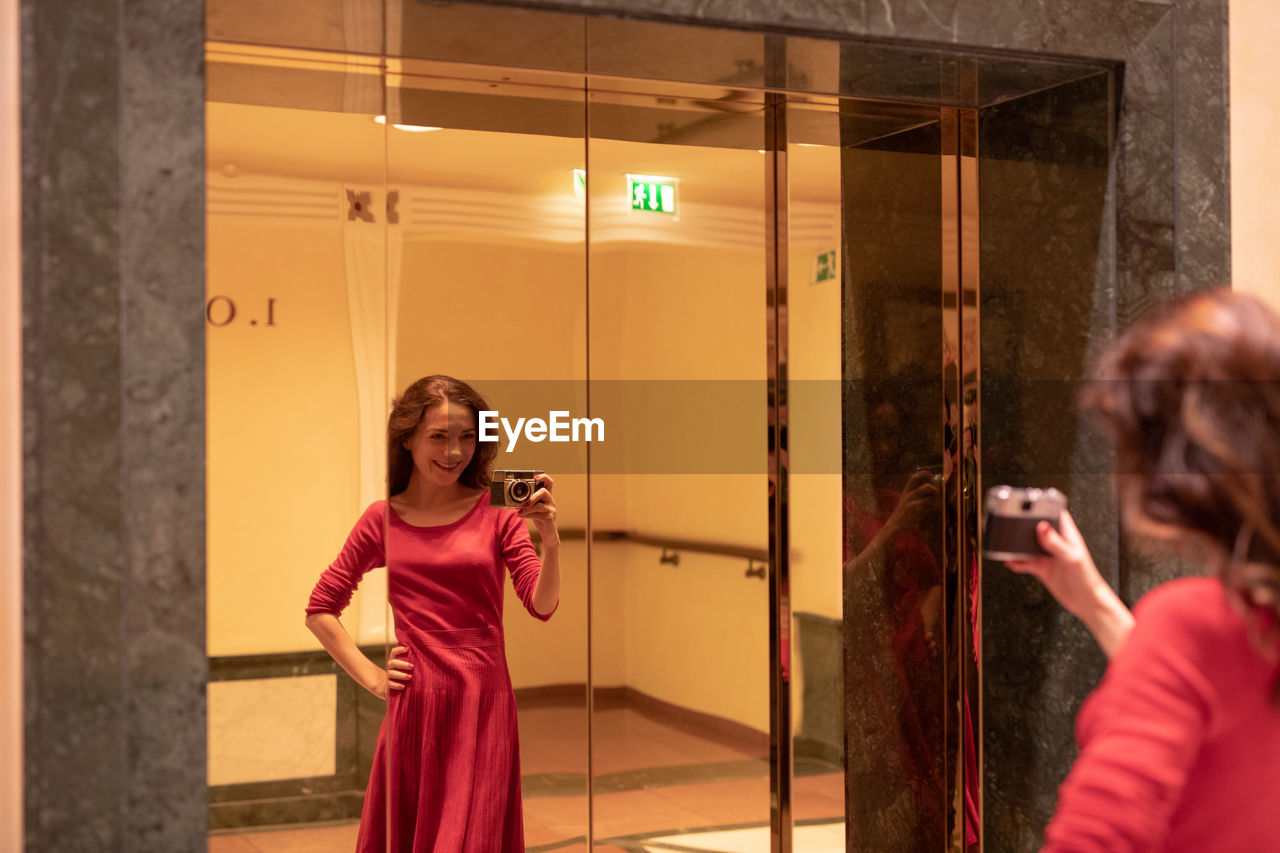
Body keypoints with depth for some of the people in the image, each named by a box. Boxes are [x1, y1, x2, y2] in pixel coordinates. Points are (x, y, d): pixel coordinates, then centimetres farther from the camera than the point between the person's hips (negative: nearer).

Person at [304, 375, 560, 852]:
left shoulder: (496, 511, 1)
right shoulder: (383, 520, 4)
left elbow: (542, 606, -6)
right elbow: (320, 610, 12)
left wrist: (550, 542, -22)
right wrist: (370, 677, 3)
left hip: (482, 705, -1)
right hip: (412, 704, 1)